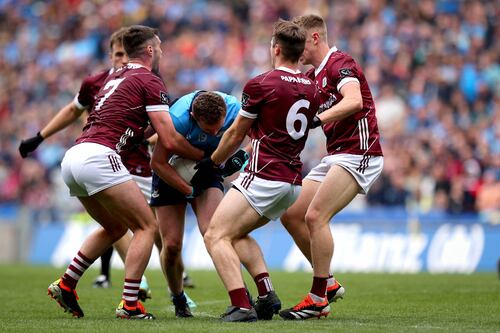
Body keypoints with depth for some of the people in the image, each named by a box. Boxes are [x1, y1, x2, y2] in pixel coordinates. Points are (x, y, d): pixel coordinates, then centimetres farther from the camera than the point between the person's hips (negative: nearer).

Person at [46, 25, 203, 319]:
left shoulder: (115, 77, 25)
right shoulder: (150, 81, 0)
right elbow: (170, 140, -3)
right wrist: (204, 156, 9)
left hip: (73, 157, 9)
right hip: (98, 159, -9)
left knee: (115, 228, 25)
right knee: (146, 226, 0)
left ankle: (66, 285, 19)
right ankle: (129, 304, -7)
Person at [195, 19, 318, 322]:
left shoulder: (260, 85, -8)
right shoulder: (311, 89, 12)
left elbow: (236, 135, 2)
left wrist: (212, 163, 19)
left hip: (264, 177, -8)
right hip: (294, 182, 8)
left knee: (216, 236, -7)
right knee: (237, 233, 22)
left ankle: (241, 306, -23)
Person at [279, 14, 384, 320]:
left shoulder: (340, 63, -11)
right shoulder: (312, 76, 18)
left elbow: (354, 101, -30)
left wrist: (318, 118, -40)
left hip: (359, 154, -10)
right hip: (335, 155, 10)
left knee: (315, 216, -18)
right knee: (291, 215, 6)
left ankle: (318, 300, -13)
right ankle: (328, 282, 15)